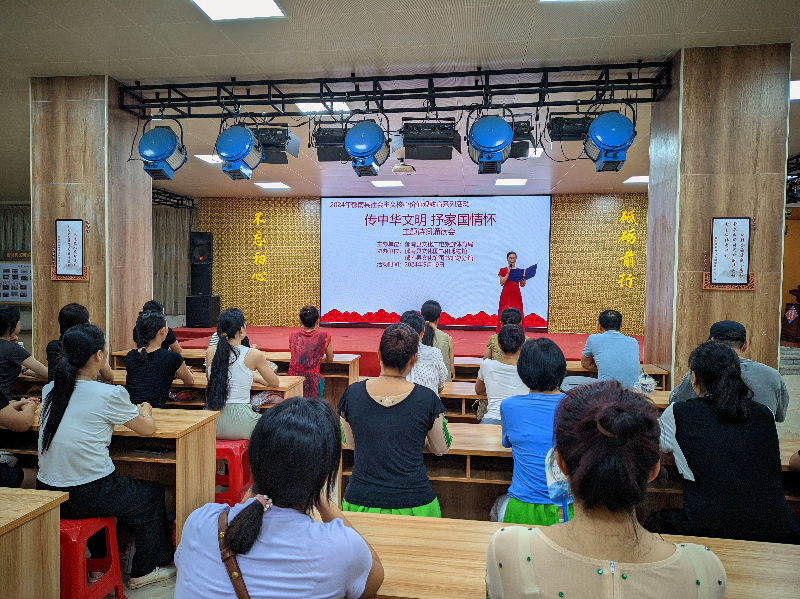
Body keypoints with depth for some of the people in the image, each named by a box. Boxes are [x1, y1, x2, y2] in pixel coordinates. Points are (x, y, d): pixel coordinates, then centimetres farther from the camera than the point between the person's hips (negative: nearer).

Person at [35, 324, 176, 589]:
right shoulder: (109, 394, -18)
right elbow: (147, 429, -4)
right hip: (85, 498, -7)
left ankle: (101, 555, 47)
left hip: (46, 495, 7)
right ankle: (145, 569, 29)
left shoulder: (50, 390, 2)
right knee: (152, 493, 17)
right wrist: (145, 411, 17)